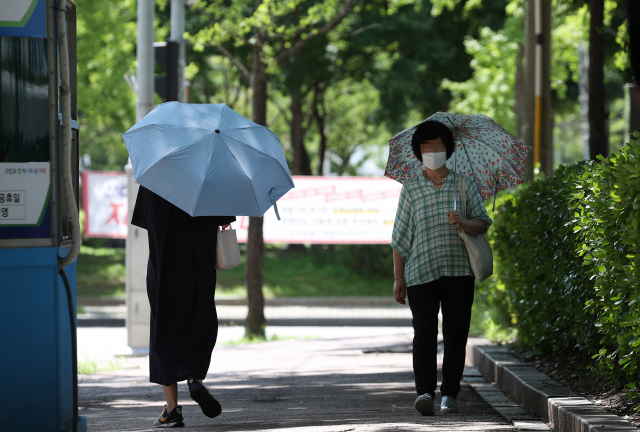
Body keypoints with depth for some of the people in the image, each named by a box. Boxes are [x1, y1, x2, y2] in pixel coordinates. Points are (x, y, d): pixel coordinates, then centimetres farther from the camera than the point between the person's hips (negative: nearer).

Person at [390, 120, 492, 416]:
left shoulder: (463, 184, 9)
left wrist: (465, 224, -16)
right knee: (424, 331, -12)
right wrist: (398, 277, 5)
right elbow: (400, 238, 9)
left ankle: (450, 394, 9)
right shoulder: (410, 189, 7)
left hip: (458, 271, 1)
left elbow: (483, 222, 6)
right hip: (421, 272, -1)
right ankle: (425, 392, -19)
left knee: (456, 333, 1)